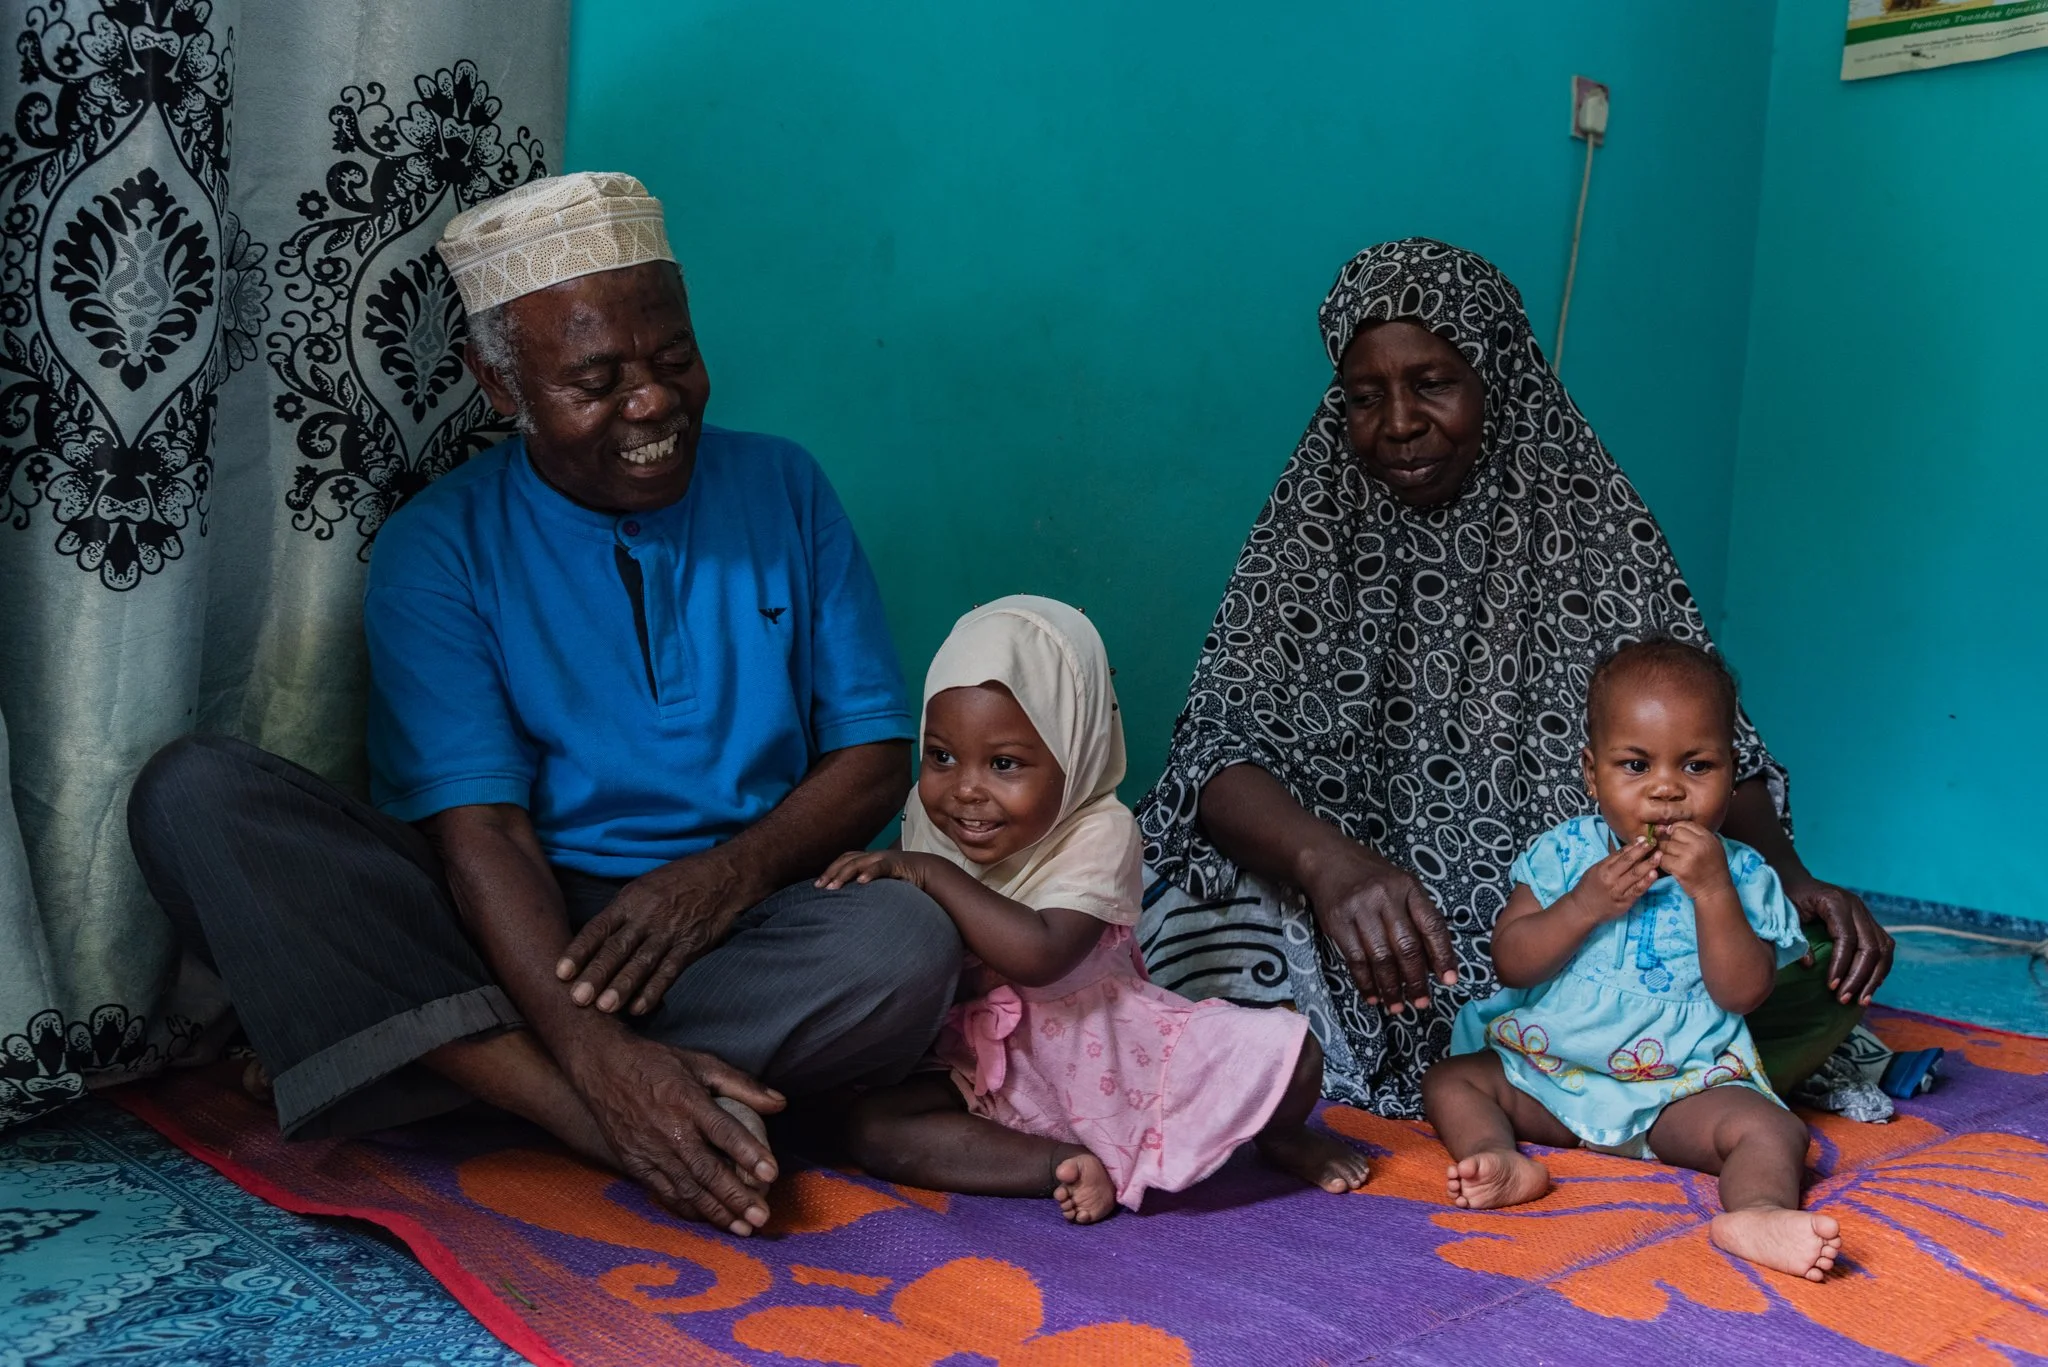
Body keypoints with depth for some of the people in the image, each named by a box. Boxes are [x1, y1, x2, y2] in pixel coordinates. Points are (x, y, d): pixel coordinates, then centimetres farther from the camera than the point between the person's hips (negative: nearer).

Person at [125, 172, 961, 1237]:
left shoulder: (781, 490, 6)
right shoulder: (439, 548, -1)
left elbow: (875, 756, 5)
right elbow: (481, 833, -12)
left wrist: (734, 871, -17)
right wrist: (603, 1059, -30)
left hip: (733, 939, 1)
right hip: (516, 938, 0)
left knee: (911, 945, -32)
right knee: (194, 792, -22)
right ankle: (604, 1119, -33)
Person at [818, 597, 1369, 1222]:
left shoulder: (1099, 831, -21)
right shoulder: (929, 822, -6)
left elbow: (1040, 955, -37)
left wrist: (931, 874, -34)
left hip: (1115, 1054, -3)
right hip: (990, 1070, 4)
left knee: (1291, 1053, -21)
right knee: (870, 1126, -21)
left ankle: (1280, 1136, 15)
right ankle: (1065, 1165, -21)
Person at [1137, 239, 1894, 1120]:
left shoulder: (1593, 528, 5)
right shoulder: (1312, 536, 1)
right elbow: (1220, 747, -12)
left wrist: (1787, 873, -15)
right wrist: (1327, 858, -34)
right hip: (1378, 957, -1)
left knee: (1822, 976, -21)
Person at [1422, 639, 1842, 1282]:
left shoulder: (1740, 874, -3)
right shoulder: (1564, 854, -1)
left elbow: (1744, 993, -14)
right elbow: (1510, 962, -7)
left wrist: (1711, 891, -23)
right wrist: (1584, 906, -21)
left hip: (1683, 1090, -2)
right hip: (1547, 1071, 2)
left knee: (1772, 1128, -25)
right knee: (1449, 1078, -11)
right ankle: (1500, 1159, -35)